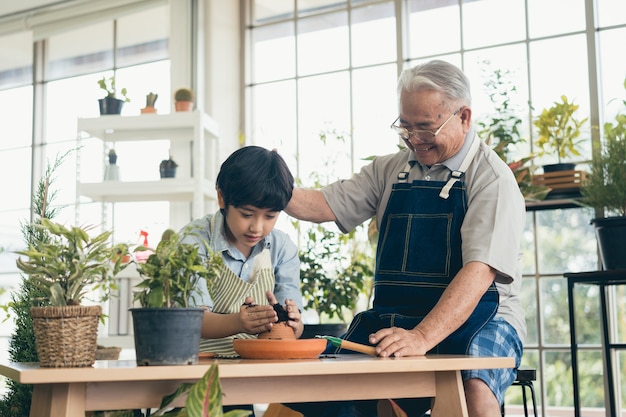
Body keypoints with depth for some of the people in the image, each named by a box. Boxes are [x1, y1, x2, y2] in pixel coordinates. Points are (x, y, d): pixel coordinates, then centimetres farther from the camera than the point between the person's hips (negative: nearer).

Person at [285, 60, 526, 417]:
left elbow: (479, 272, -20)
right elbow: (325, 206, 11)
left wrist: (422, 337, -32)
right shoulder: (391, 170, 14)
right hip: (396, 319, 5)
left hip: (475, 319, -5)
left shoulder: (492, 178, -7)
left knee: (474, 388, -37)